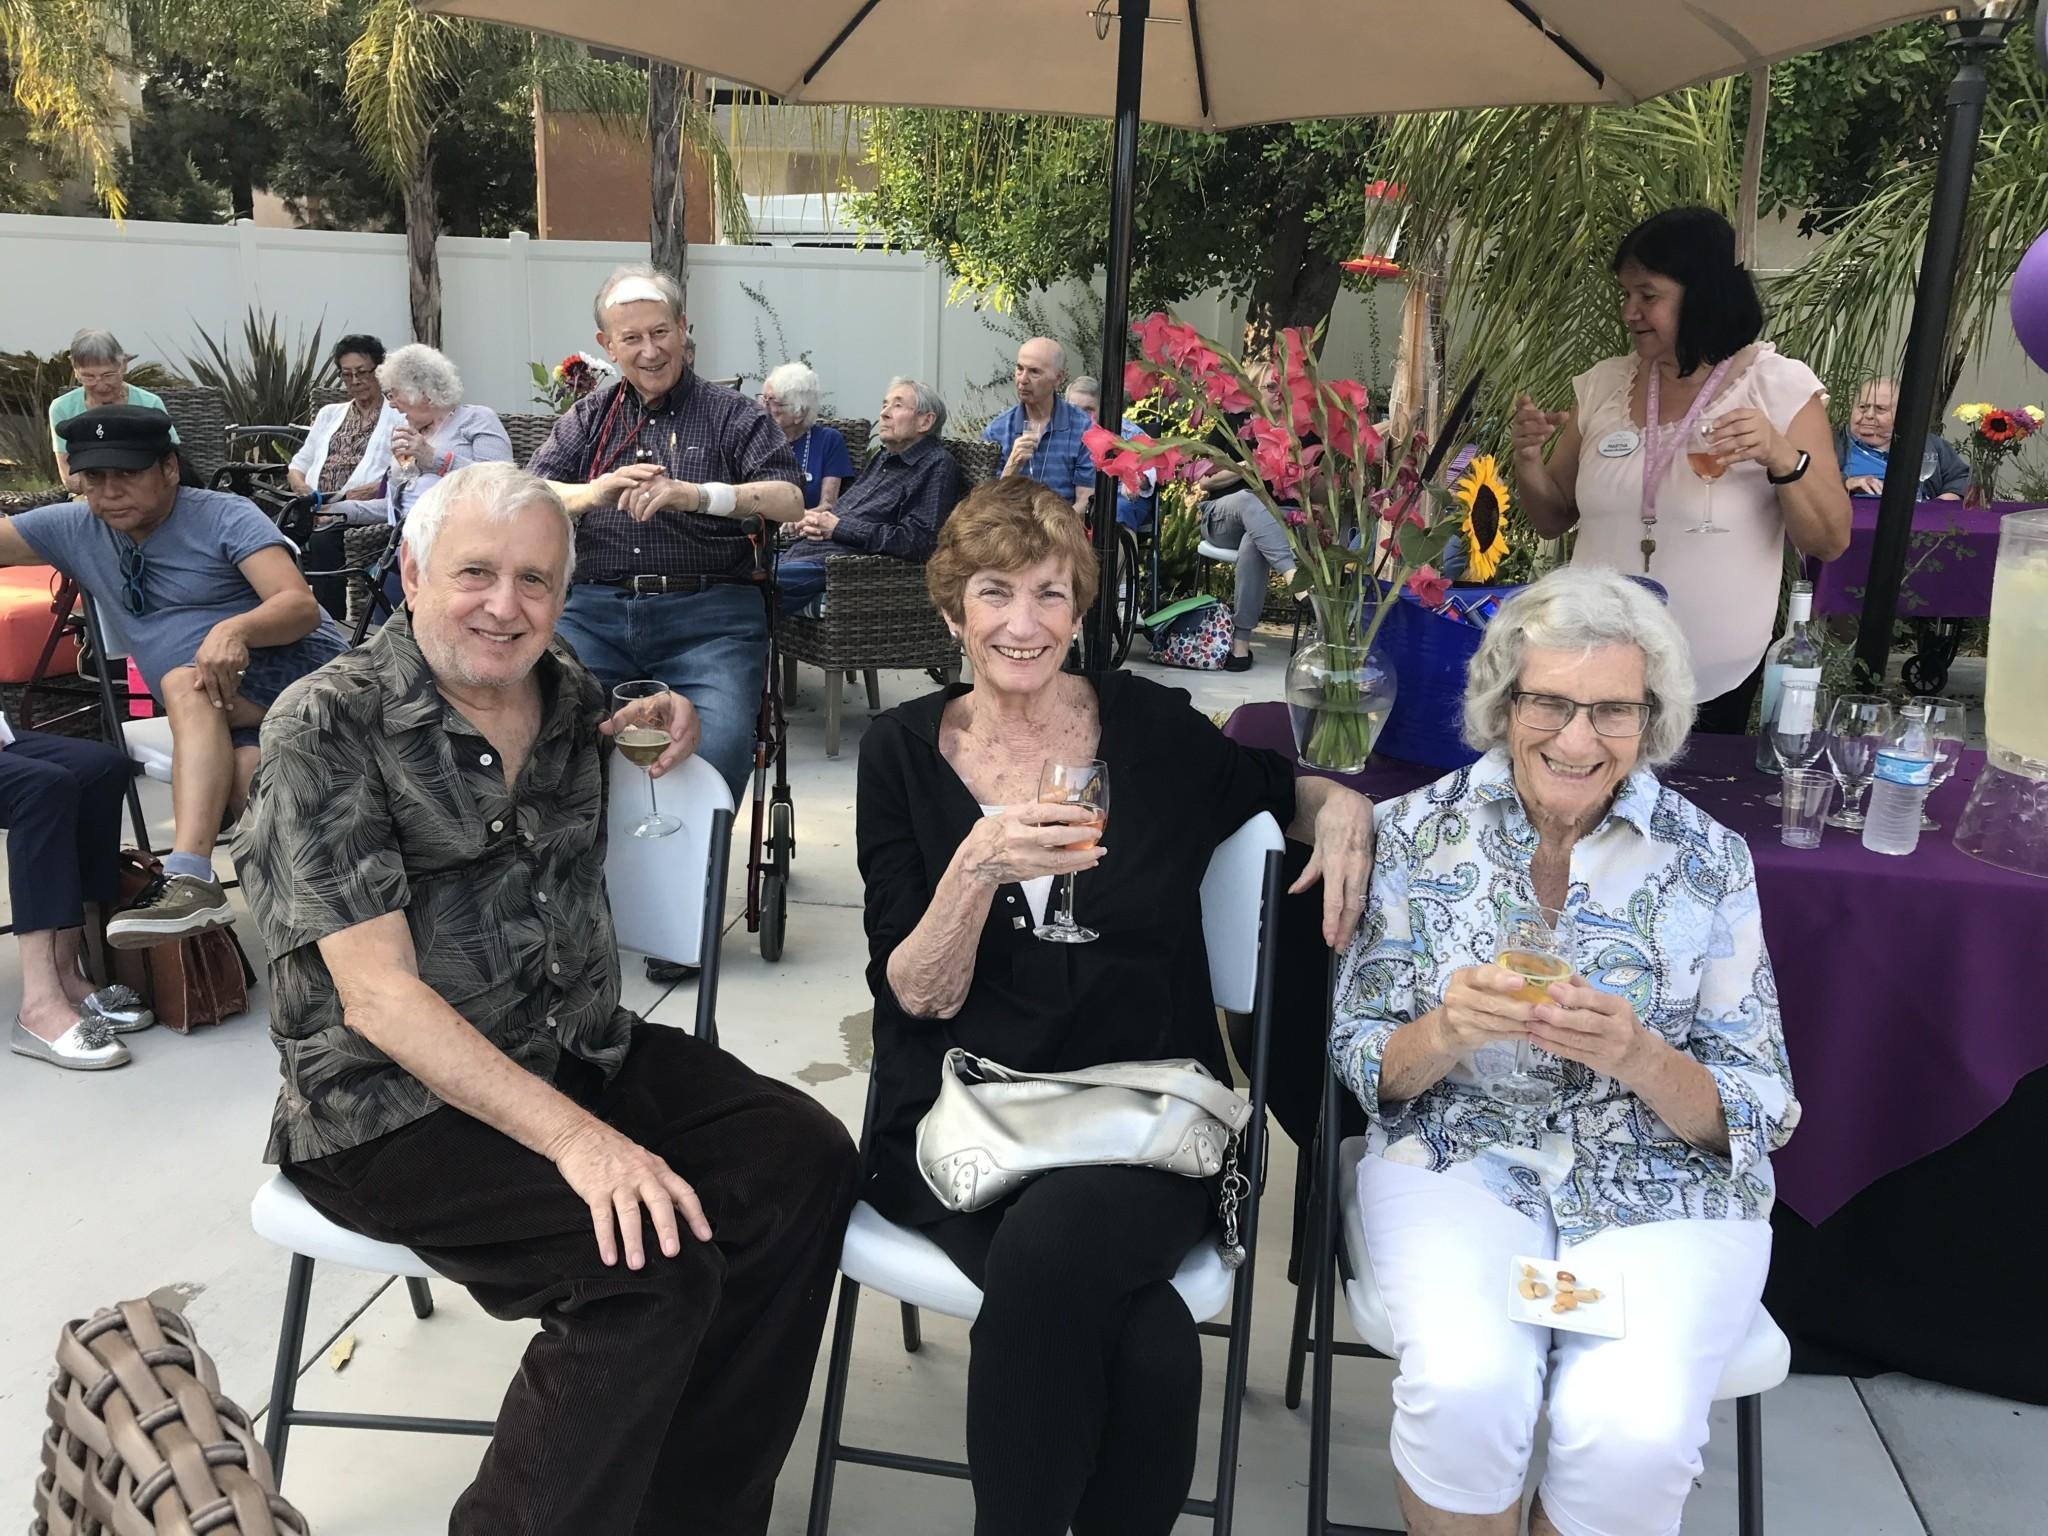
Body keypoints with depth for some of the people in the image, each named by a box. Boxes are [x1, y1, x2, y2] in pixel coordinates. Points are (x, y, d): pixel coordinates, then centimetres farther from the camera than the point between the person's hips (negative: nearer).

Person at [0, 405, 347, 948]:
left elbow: (301, 607, -17)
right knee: (247, 785, -31)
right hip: (221, 719, 5)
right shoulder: (74, 530, 13)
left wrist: (234, 629, -36)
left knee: (186, 685, -33)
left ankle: (190, 880, -45)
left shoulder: (225, 516, -5)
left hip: (306, 667, -4)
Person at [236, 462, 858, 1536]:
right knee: (655, 1266, -27)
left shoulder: (569, 697, 6)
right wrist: (573, 1135, -30)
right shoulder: (325, 731, -12)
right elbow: (377, 994, -20)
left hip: (580, 1048, 7)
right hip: (397, 1101, -6)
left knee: (803, 1159, -13)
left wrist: (667, 733, 8)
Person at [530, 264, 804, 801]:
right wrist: (594, 492, -11)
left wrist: (694, 494, -16)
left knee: (716, 751, -29)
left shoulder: (734, 415, 15)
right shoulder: (588, 418, 24)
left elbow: (789, 502, 0)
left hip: (706, 613, -2)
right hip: (594, 609, 2)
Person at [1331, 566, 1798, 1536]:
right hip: (1459, 1158, 0)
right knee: (1465, 1389, -28)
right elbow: (1365, 1068, 3)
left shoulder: (1708, 861, -1)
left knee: (1633, 1435, -26)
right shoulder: (1421, 832, -1)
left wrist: (1637, 1056, -21)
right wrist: (1450, 1029, -20)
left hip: (1666, 1189, 1)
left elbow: (1755, 1112, 0)